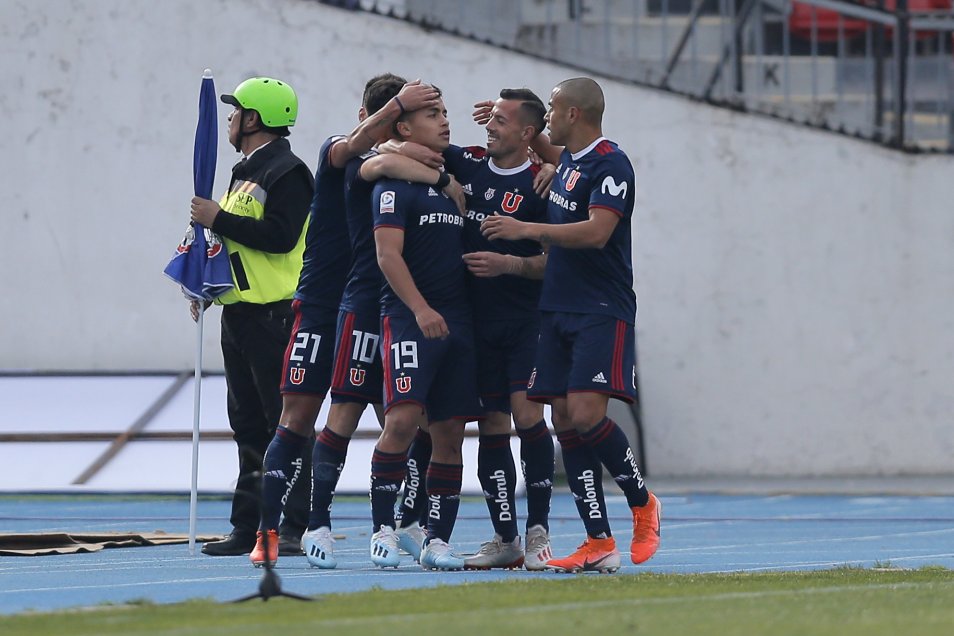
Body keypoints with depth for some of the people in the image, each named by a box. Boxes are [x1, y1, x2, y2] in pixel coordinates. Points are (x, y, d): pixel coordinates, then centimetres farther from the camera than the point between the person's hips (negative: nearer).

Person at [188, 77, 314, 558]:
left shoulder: (286, 173, -11)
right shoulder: (247, 172, 20)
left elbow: (279, 236, -23)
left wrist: (217, 218, -19)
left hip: (274, 315, -10)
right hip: (240, 313, 10)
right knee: (250, 425, 11)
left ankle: (299, 525, -9)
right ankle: (249, 527, 13)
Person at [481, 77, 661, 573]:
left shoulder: (610, 164, -11)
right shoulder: (566, 161, 16)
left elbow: (596, 231, -24)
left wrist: (528, 230, -22)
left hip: (602, 312, -9)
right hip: (559, 309, 9)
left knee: (585, 415, -18)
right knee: (565, 420, 1)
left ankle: (643, 504, 5)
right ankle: (598, 543, 2)